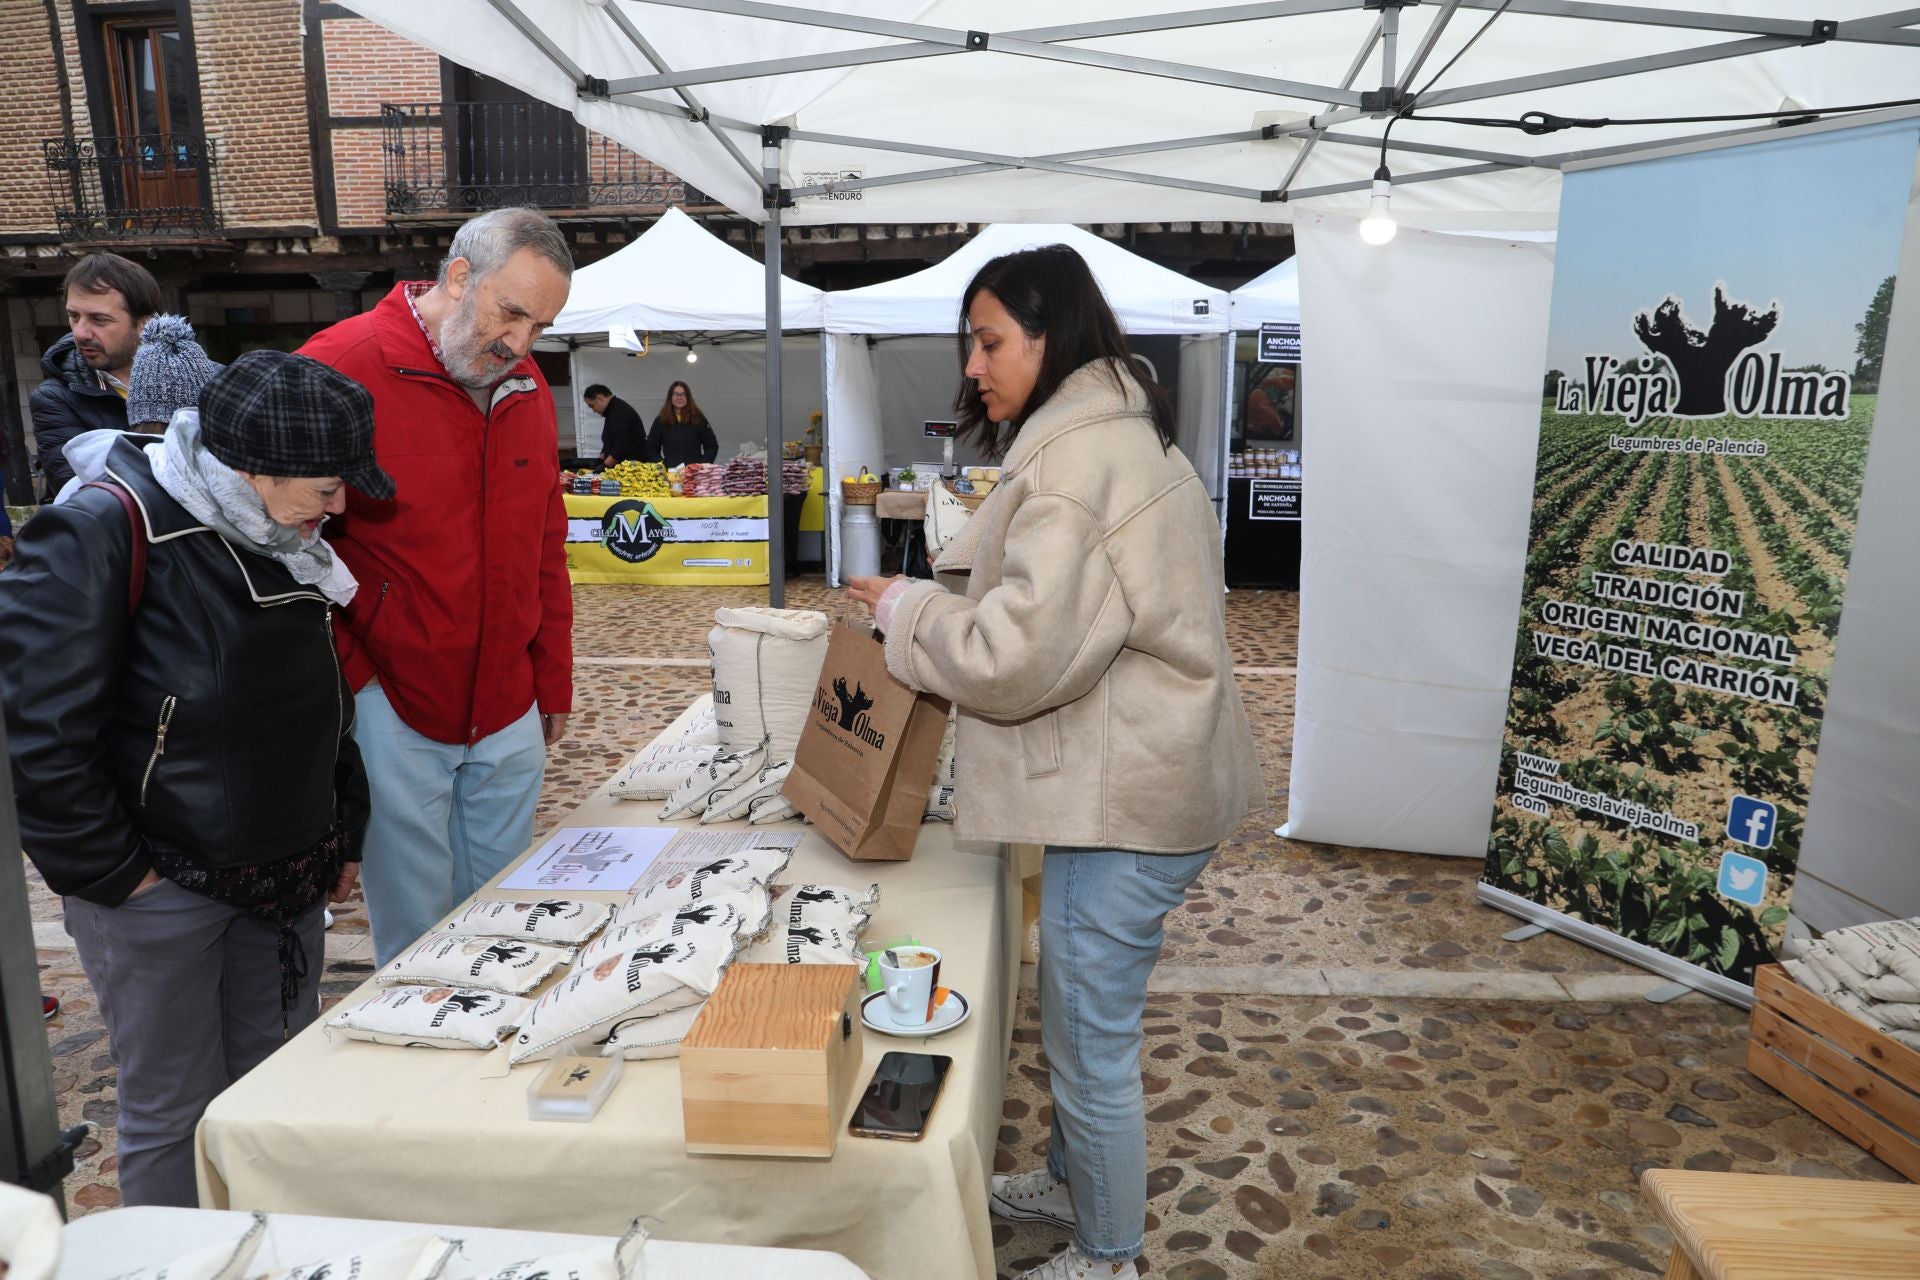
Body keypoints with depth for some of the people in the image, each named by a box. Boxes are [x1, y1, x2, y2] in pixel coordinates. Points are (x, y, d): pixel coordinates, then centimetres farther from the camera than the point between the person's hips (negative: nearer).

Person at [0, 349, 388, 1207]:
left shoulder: (286, 543, 5)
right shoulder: (103, 530, -17)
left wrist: (345, 833, 13)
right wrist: (111, 872, -14)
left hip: (286, 878, 6)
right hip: (161, 882, -6)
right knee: (174, 1114, 9)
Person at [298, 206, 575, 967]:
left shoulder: (527, 389, 8)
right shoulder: (341, 368, -12)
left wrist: (553, 680, 15)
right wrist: (346, 678, -10)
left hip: (509, 714, 6)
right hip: (391, 708, -5)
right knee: (418, 935, 6)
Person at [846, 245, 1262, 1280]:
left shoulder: (1079, 462, -21)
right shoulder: (1118, 437, 14)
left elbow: (1016, 656, -25)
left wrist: (901, 606, -9)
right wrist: (933, 606, 9)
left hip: (1122, 800, -11)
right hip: (1131, 777, 11)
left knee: (1090, 1039, 7)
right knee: (1080, 1018, 25)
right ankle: (1074, 1181, 46)